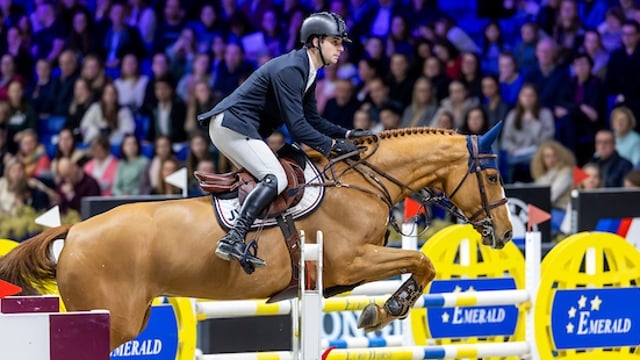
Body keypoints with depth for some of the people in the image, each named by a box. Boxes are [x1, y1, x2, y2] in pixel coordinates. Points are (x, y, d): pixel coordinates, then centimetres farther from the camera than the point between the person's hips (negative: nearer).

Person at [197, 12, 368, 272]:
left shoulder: (306, 72, 13)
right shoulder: (290, 70, -19)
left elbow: (312, 120, 20)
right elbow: (297, 128, -23)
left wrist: (346, 134, 9)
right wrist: (333, 146, -18)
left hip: (235, 128, 11)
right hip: (232, 126, -11)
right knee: (276, 179, -21)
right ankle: (233, 240, -33)